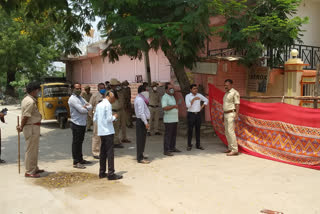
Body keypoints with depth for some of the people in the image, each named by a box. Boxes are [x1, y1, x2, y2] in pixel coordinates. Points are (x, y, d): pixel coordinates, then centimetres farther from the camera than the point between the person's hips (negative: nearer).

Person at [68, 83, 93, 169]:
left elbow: (90, 106, 8)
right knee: (76, 143, -2)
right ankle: (76, 162, 4)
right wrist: (87, 109, -1)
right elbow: (81, 110, -21)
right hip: (76, 124, -9)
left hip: (83, 123, 9)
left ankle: (80, 159, 26)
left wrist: (85, 107, -12)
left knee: (80, 142, 16)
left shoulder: (81, 98, 16)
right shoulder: (72, 99, -13)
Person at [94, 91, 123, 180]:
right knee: (110, 152, -4)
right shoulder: (108, 105, -12)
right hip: (108, 132, -8)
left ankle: (102, 172, 20)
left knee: (103, 152, 13)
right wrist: (114, 117, 0)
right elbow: (109, 119, -18)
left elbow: (95, 119, 15)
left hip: (101, 132, 8)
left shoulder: (99, 105, 13)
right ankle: (111, 174, -2)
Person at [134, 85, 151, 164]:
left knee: (141, 139, 17)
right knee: (141, 139, -7)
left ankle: (140, 155, 27)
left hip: (140, 121, 11)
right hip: (141, 121, -11)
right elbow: (141, 113, -23)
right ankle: (140, 158, -4)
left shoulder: (138, 98, 16)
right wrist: (146, 123, -22)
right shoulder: (140, 100, -17)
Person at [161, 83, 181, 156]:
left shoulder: (172, 96, 17)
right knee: (168, 135, -6)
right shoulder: (165, 97, -13)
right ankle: (166, 150, -2)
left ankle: (172, 148, 25)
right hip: (168, 120, -9)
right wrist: (174, 106, -21)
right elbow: (164, 108, -25)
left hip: (175, 119, 9)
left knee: (174, 134, 14)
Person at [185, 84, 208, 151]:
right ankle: (189, 145, 7)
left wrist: (202, 107, 8)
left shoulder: (199, 95, 5)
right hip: (191, 114, -4)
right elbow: (188, 105, -19)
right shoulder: (188, 96, -7)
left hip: (198, 114, 4)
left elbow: (206, 100, 19)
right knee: (190, 130, -1)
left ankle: (198, 145, 16)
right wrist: (193, 99, -26)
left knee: (198, 130, 8)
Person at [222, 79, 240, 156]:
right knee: (227, 132, 11)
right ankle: (230, 148, 19)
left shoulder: (234, 93, -10)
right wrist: (223, 115, 21)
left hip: (231, 114, -9)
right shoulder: (226, 93, 17)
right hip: (226, 114, 9)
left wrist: (236, 115, -22)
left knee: (230, 131, -14)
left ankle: (234, 150, -12)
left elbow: (237, 104, -16)